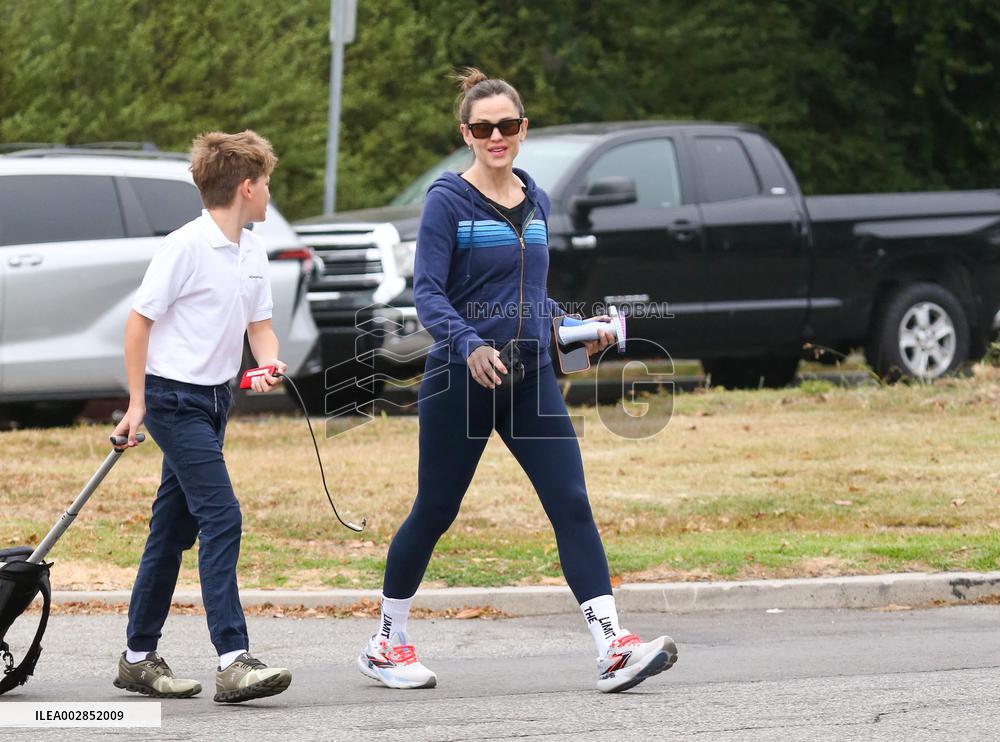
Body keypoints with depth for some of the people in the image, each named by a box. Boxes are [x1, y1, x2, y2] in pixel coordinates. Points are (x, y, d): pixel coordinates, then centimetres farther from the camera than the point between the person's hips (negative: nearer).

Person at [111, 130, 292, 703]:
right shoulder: (186, 247, -16)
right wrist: (138, 402, -11)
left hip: (215, 398, 9)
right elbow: (140, 320, -11)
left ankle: (139, 657, 20)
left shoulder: (252, 250, 9)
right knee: (222, 517, -17)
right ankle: (233, 661, -23)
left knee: (176, 528, 12)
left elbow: (260, 325, 14)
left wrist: (270, 365, -8)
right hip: (175, 396, -9)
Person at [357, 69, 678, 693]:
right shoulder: (450, 200, -6)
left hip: (531, 380, 5)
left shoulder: (536, 202, 12)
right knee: (436, 511, 6)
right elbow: (428, 291, -14)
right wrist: (469, 344, -30)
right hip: (459, 382, -5)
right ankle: (387, 643, 23)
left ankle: (614, 649, -15)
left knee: (572, 504, -8)